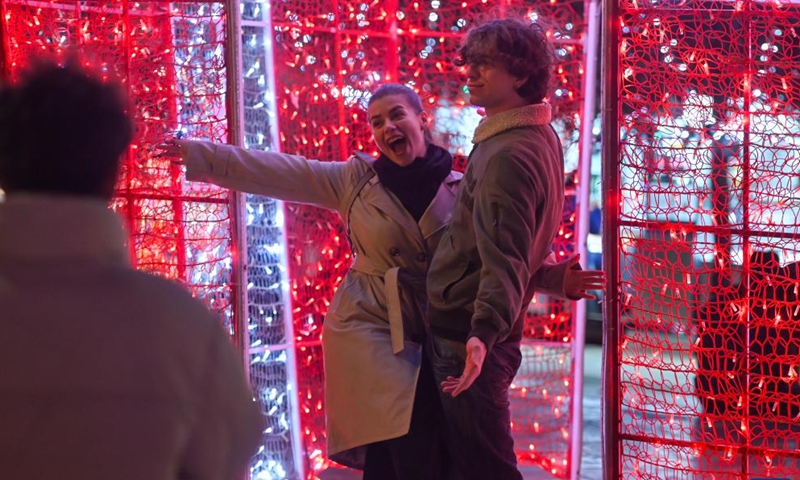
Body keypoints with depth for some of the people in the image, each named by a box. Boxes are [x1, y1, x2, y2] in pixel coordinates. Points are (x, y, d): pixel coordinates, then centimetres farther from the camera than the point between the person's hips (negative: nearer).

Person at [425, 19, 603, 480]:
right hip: (473, 331, 10)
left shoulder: (509, 156, -21)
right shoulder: (541, 137, 11)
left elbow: (504, 259, -33)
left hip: (465, 338, -10)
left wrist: (483, 332, -46)